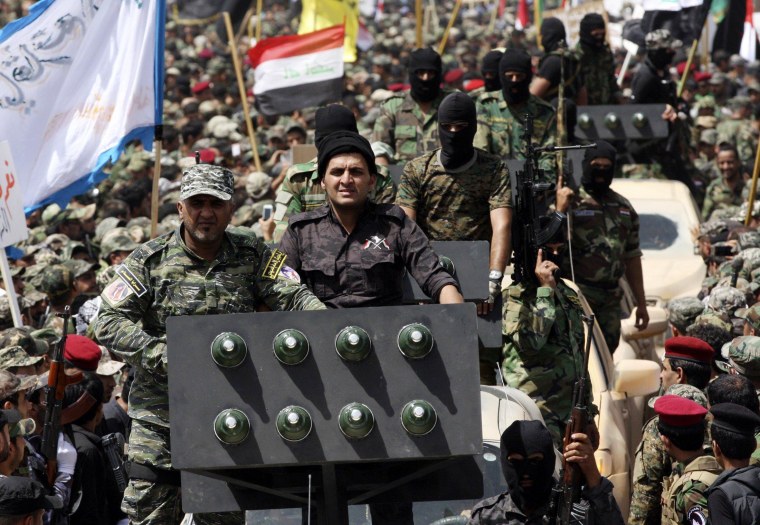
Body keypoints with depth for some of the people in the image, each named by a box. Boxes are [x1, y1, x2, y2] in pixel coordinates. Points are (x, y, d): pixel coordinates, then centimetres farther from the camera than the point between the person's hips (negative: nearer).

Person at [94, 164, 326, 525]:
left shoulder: (252, 256, 5)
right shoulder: (150, 261, -1)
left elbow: (293, 296, -6)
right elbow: (109, 323, -5)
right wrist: (163, 357, -18)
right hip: (160, 423, -2)